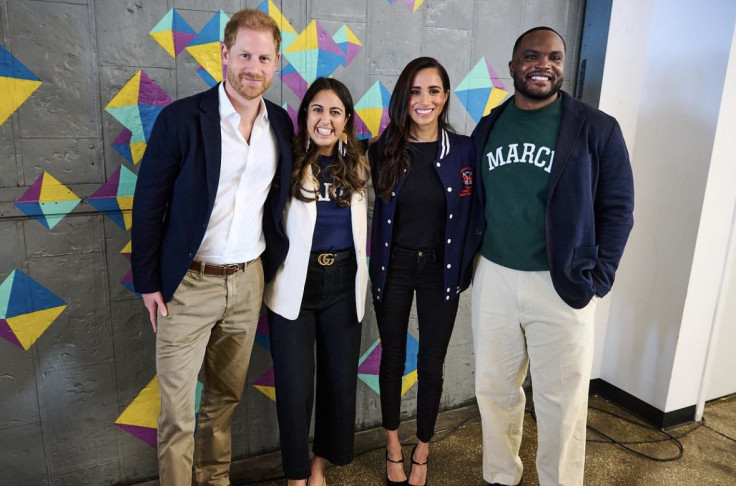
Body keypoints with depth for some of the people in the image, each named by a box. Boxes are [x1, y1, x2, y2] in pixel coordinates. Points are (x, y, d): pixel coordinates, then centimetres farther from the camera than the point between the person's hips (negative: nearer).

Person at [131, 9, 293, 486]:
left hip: (248, 281, 4)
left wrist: (272, 267, 9)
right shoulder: (181, 119, -10)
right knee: (177, 409, 5)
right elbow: (149, 203, -6)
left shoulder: (281, 124, 4)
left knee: (226, 395, 18)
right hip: (188, 285, -3)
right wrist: (148, 282, -6)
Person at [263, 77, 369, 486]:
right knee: (295, 387, 4)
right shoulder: (286, 163, -7)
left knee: (340, 379, 13)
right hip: (295, 284, -3)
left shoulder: (356, 165, 6)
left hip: (344, 284, 4)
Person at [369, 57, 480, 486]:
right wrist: (373, 265, -6)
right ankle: (393, 446, 37)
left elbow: (475, 214, 0)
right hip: (393, 268, 1)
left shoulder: (466, 150, -5)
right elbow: (372, 212, 1)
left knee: (432, 365, 10)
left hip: (441, 271, 0)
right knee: (393, 359, 14)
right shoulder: (383, 150, -4)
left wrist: (464, 267, -4)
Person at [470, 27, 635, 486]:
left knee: (561, 401, 8)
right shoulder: (487, 128, 6)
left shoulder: (597, 128, -5)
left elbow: (618, 207, -2)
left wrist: (596, 279, -8)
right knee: (494, 389, 15)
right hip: (493, 278, 4)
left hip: (560, 284, -3)